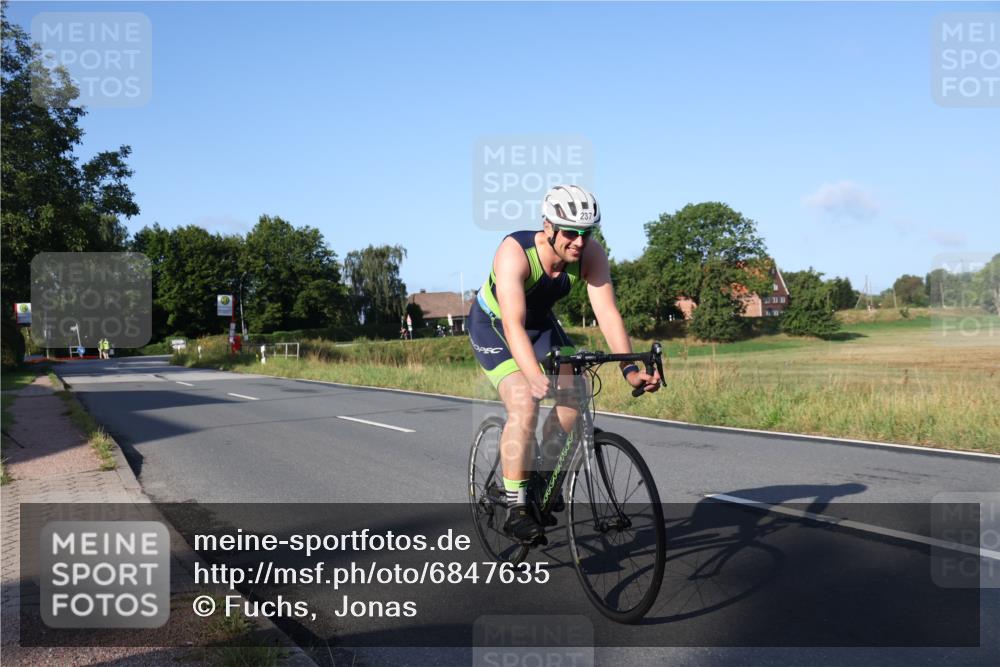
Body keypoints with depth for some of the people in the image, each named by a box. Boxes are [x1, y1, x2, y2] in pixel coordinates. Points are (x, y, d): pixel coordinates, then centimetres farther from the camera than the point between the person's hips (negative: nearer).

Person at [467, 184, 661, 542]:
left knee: (574, 399, -12)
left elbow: (607, 313, -28)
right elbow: (513, 323, -46)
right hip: (493, 324, -5)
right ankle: (515, 508, -11)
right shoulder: (515, 252, -36)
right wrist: (534, 376, -60)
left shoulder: (591, 254, -23)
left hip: (540, 322, 5)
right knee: (525, 406, -24)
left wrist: (629, 368, -40)